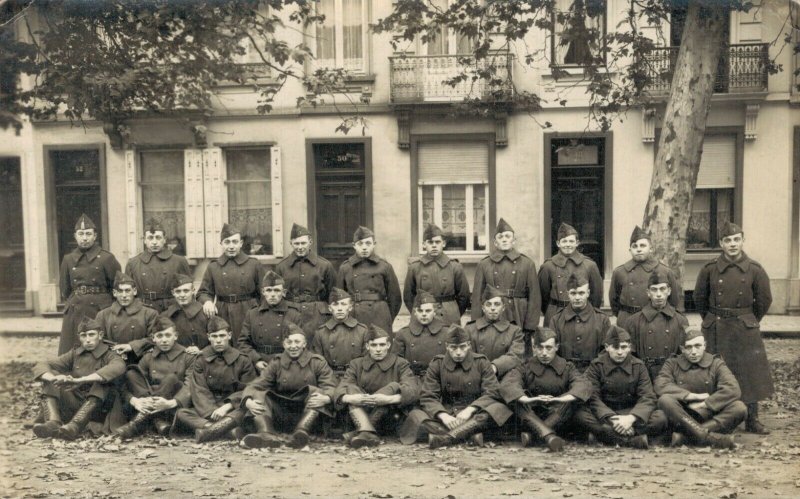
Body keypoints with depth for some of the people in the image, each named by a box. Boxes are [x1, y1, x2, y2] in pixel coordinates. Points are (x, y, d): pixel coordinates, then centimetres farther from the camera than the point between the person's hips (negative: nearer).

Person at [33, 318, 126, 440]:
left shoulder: (109, 355, -5)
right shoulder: (74, 354, 8)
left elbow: (118, 367, -31)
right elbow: (41, 366, -1)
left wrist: (79, 380, -39)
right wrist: (54, 378, -27)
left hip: (98, 408, -4)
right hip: (74, 405, 4)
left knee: (103, 383, -30)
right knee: (50, 376, -10)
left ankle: (74, 426, -47)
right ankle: (53, 423, -33)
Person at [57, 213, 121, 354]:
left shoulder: (106, 258, -2)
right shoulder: (68, 259, 10)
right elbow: (64, 290, 19)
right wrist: (72, 303, 13)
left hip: (100, 311, -3)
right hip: (74, 313, 3)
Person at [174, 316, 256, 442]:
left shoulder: (242, 360, 2)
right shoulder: (201, 359, 5)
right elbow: (199, 391, -3)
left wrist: (227, 406, -18)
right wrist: (211, 413, -19)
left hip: (232, 408, -2)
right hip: (206, 410, 2)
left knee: (242, 413, -36)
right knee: (181, 413, -26)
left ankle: (205, 432, -49)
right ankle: (229, 430, -40)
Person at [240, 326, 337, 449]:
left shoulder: (317, 362, 4)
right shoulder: (276, 364, 9)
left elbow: (330, 387, -7)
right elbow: (254, 386, 0)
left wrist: (326, 398, -32)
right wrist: (248, 401, -23)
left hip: (308, 414, -2)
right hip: (281, 418, 2)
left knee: (313, 390, -26)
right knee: (259, 395, -16)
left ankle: (301, 432, -46)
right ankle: (267, 434, -41)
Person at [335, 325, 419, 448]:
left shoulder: (400, 364, 4)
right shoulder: (356, 364, 11)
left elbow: (413, 391, -13)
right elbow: (340, 390, -4)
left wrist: (389, 399, -32)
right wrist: (350, 398, -29)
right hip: (361, 416, 2)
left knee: (394, 386, -24)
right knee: (351, 388, -17)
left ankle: (358, 432, -32)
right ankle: (367, 432, -40)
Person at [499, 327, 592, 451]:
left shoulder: (567, 368, 5)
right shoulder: (525, 368, 2)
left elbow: (585, 385, -16)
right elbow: (506, 385, -19)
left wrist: (562, 399, -37)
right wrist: (527, 399, -40)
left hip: (558, 419, 0)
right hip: (531, 419, 0)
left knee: (571, 400, -26)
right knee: (518, 400, -25)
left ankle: (530, 435, -33)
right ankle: (549, 436, -46)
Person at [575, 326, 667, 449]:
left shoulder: (638, 366, 2)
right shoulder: (596, 366, -2)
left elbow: (648, 397, -8)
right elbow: (593, 397, -11)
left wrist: (631, 418, -27)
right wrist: (611, 418, -28)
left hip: (631, 414, 1)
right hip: (605, 414, -1)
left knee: (660, 417, -27)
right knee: (581, 414, -33)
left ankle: (606, 434, -30)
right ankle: (633, 438, -38)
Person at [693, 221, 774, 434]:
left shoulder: (754, 269, -6)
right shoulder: (710, 269, -5)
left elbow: (764, 300, 6)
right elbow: (699, 298, 8)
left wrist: (750, 321, 12)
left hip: (746, 329, 0)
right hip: (716, 330, 0)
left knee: (750, 373, 4)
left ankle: (752, 420, 16)